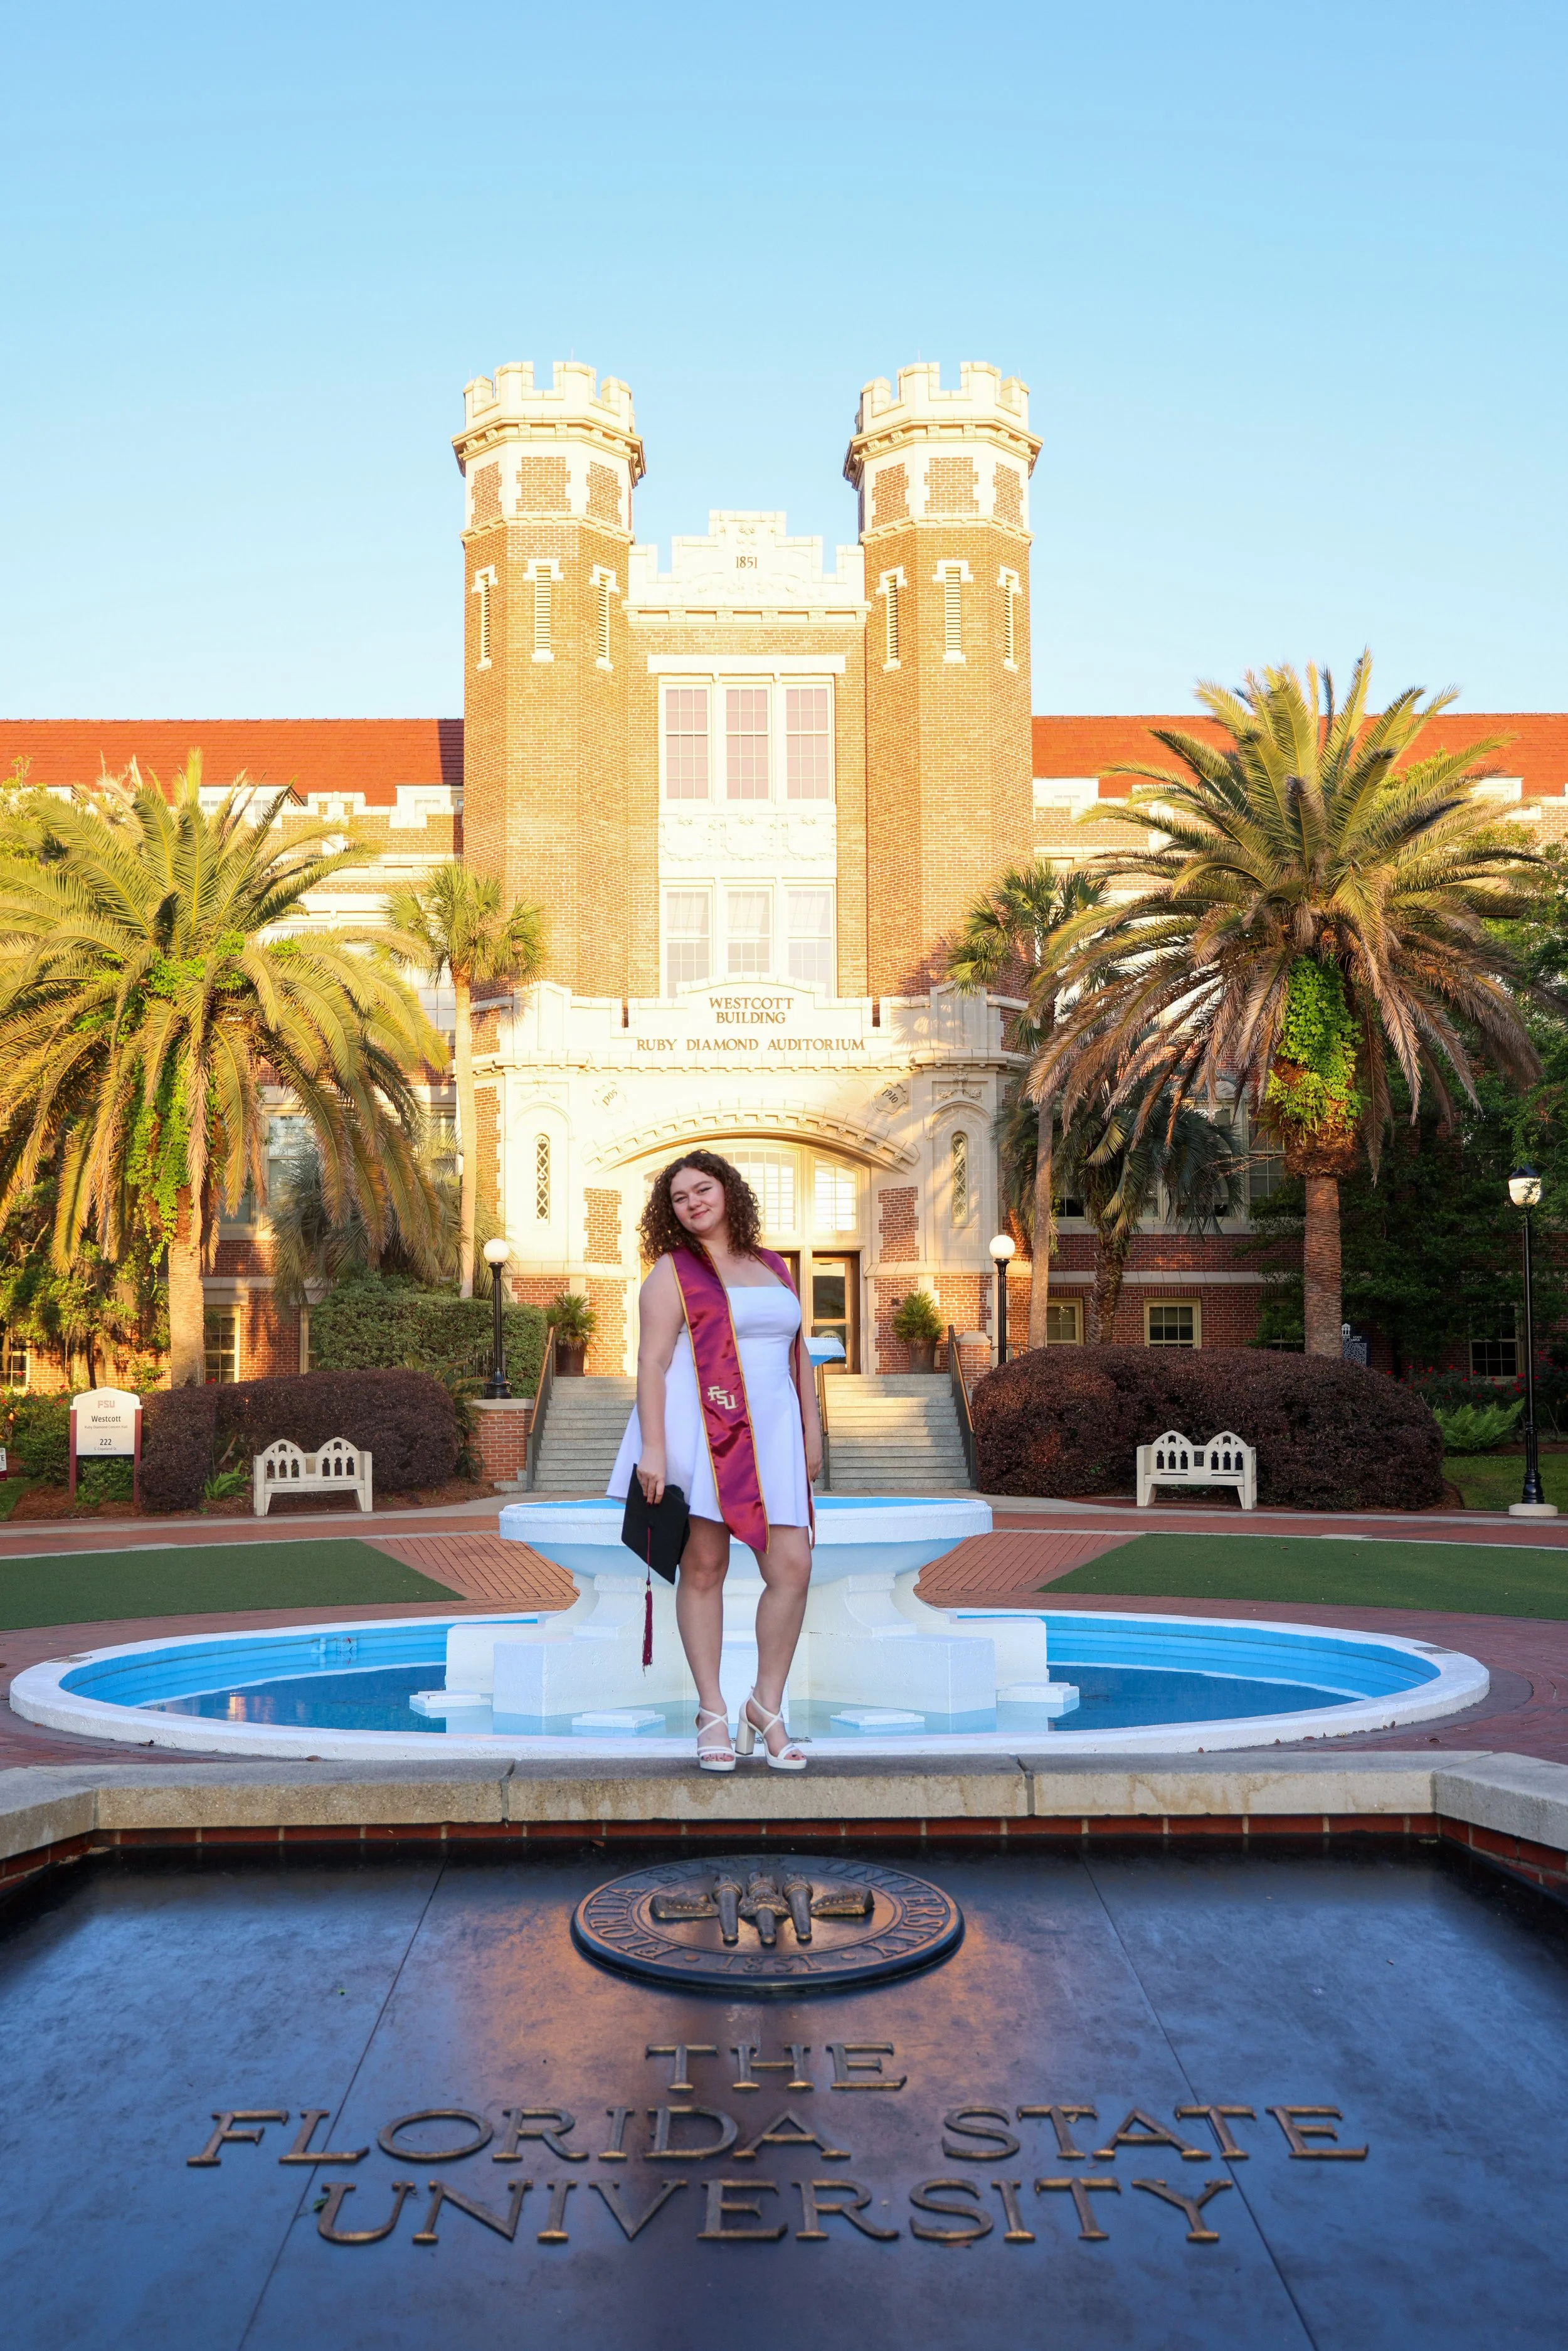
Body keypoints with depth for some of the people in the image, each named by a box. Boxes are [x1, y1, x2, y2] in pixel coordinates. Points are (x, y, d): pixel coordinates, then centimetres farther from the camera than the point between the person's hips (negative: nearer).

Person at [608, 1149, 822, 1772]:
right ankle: (713, 1714, 10)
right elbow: (652, 1362, -6)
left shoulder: (772, 1267, 18)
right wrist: (652, 1448, -15)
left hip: (769, 1433, 4)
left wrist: (811, 1431, 15)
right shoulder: (672, 1271, 2)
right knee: (703, 1567, -1)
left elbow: (797, 1352, 21)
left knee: (792, 1566, -5)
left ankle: (767, 1705, 10)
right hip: (699, 1432, -4)